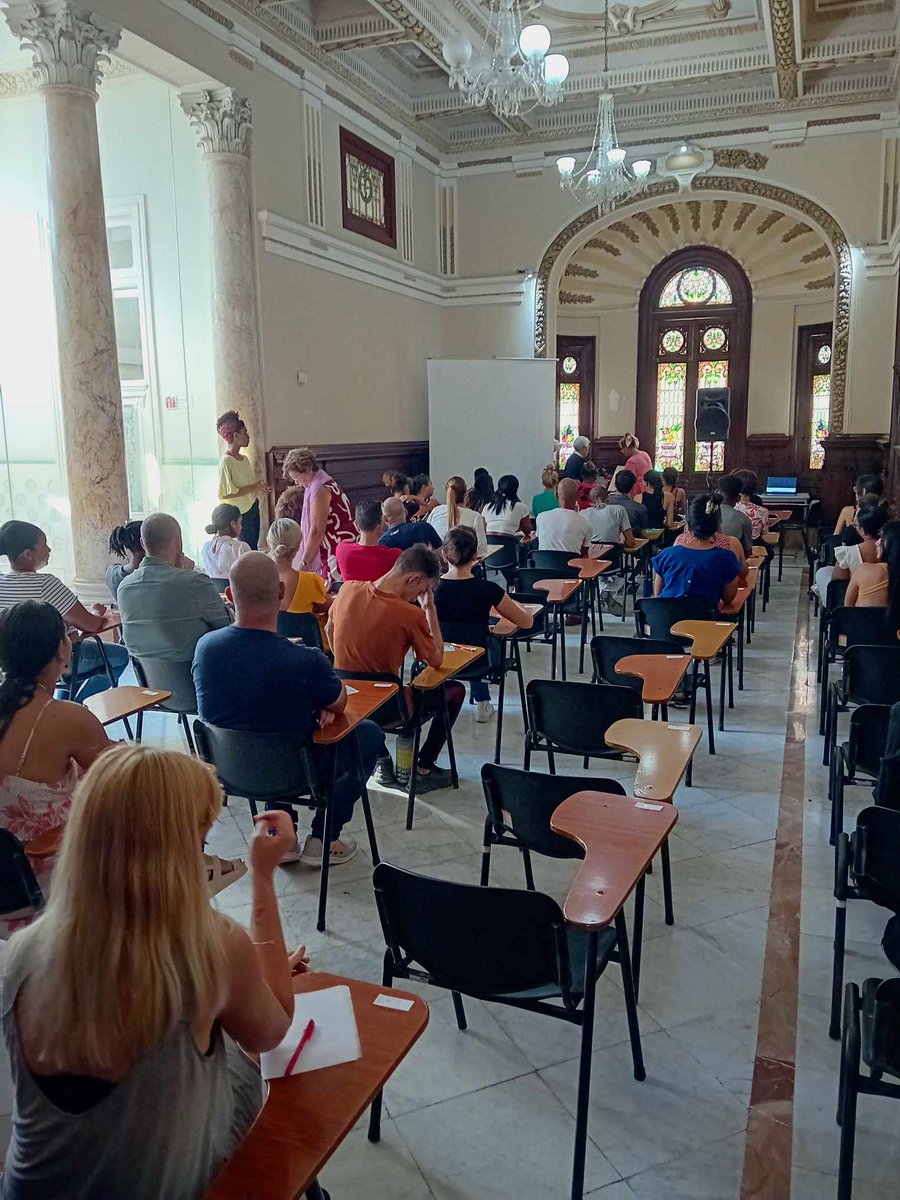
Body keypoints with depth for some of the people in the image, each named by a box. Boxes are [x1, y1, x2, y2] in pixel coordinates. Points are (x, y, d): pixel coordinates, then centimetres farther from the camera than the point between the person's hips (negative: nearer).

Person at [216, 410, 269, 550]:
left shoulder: (244, 458, 10)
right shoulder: (226, 461, -17)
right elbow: (225, 493, -24)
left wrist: (261, 487, -2)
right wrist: (254, 488, -20)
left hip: (252, 509, 8)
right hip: (241, 514, -8)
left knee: (254, 546, 12)